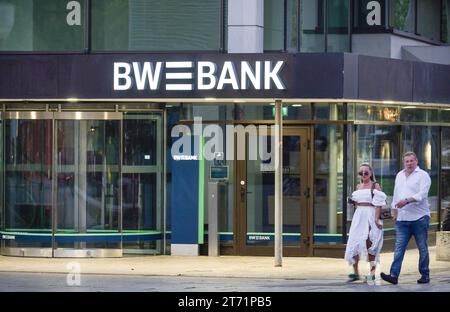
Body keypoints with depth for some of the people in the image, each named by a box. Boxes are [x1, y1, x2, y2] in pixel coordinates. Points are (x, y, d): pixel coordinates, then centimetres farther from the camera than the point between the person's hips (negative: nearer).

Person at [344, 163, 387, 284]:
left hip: (371, 216, -6)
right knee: (354, 243, 1)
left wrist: (377, 219, -19)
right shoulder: (358, 187, 16)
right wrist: (352, 201, 4)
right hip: (358, 216, 6)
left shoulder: (375, 185, -2)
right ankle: (356, 273, 9)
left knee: (369, 242, -9)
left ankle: (372, 273, -2)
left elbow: (378, 204, -9)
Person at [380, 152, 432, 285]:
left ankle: (425, 275, 10)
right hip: (402, 219, 5)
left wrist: (407, 201, -27)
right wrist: (394, 211, 21)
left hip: (419, 218, -5)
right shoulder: (399, 175, 17)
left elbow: (422, 194, -16)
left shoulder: (423, 175, -3)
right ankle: (394, 275, -12)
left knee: (422, 248, 2)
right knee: (399, 247, -5)